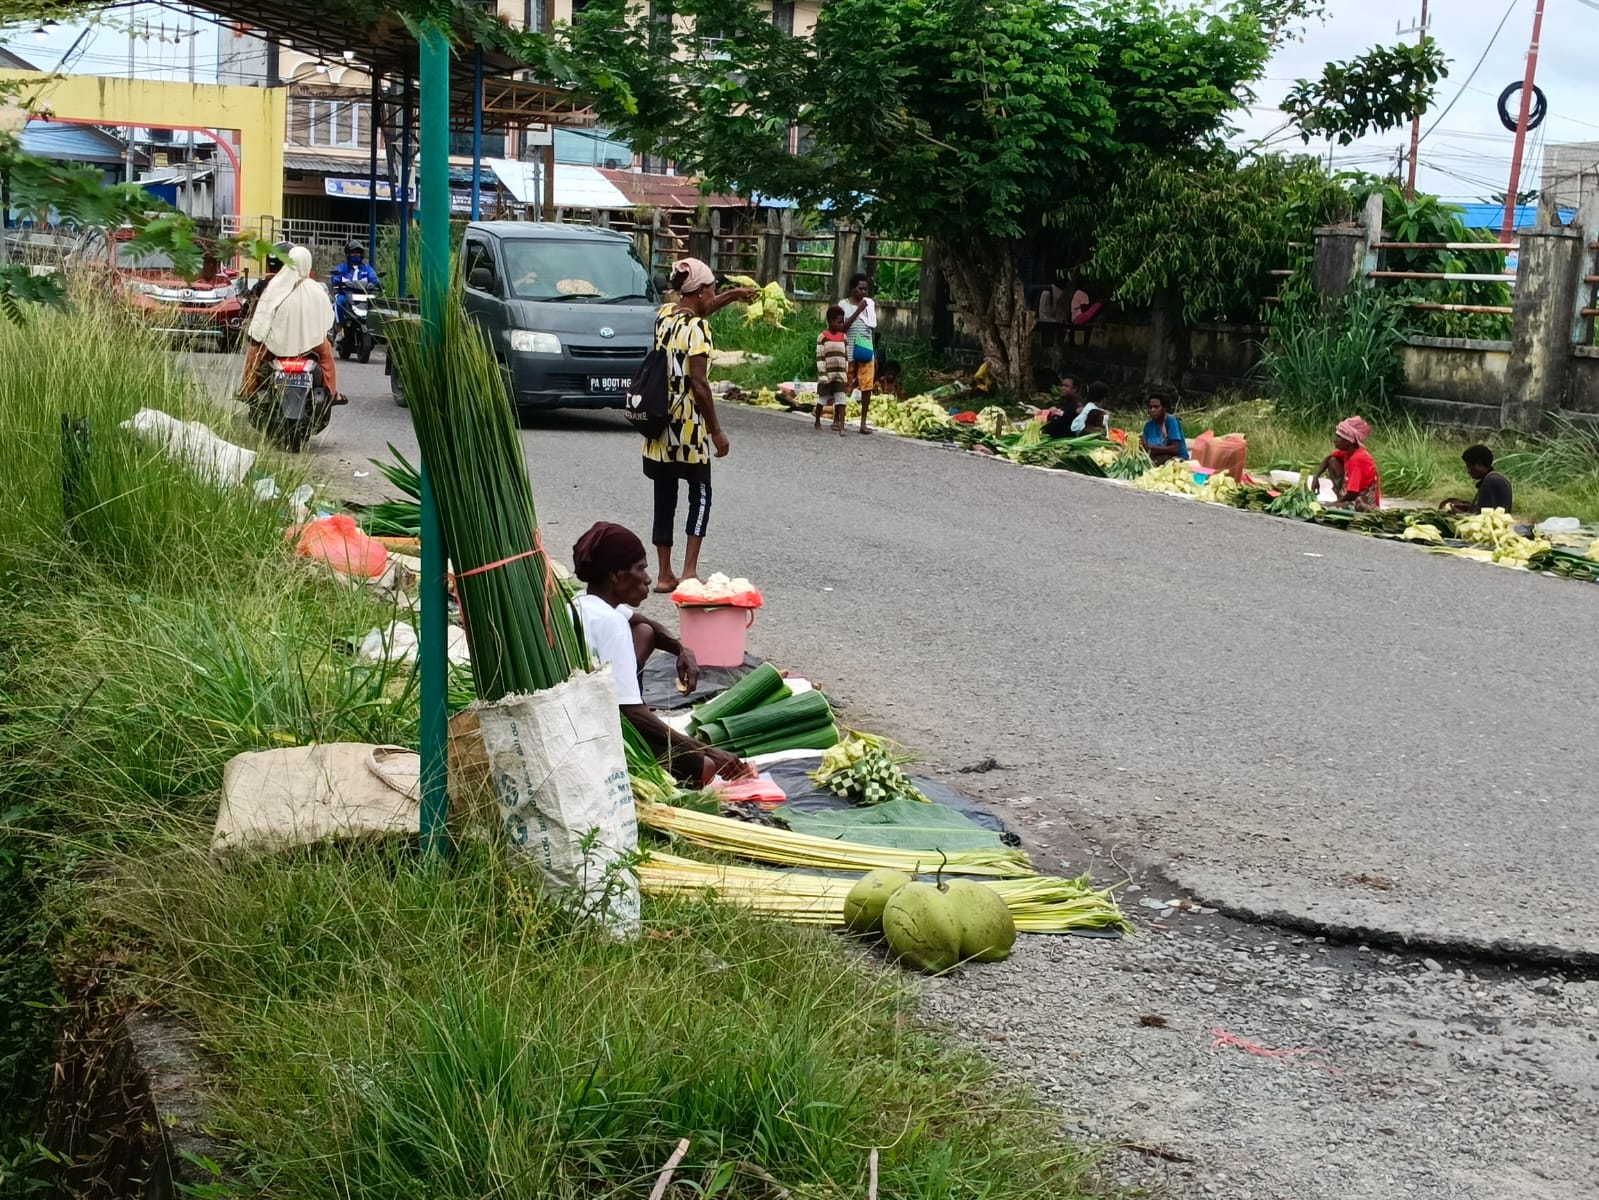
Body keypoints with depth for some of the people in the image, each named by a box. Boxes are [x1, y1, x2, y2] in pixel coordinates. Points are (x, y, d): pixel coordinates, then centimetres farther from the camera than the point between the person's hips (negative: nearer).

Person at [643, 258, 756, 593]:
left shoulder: (665, 314, 7)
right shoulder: (698, 329, -15)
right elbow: (699, 383, -19)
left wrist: (733, 296, 35)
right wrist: (717, 431, -14)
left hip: (661, 425, 6)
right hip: (690, 427, -6)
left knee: (664, 498, 11)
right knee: (700, 494, 8)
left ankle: (664, 574, 13)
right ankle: (689, 571, 0)